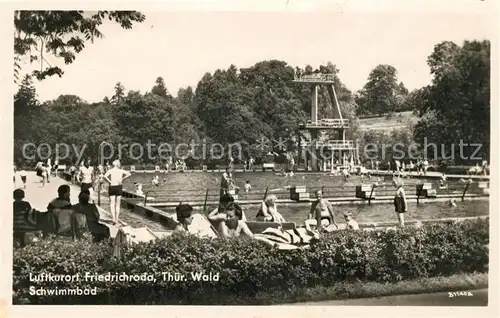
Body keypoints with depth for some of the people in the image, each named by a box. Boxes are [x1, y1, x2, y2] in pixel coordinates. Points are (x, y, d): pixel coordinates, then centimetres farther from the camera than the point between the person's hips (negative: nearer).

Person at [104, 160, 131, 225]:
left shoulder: (110, 170, -3)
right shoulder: (121, 170, 2)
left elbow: (105, 176, -22)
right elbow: (129, 174, -12)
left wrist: (110, 181, -11)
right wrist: (122, 179, -7)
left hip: (112, 187, -2)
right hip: (119, 187, 2)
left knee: (112, 204, 2)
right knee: (118, 204, 12)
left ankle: (114, 218, -14)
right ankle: (116, 219, 14)